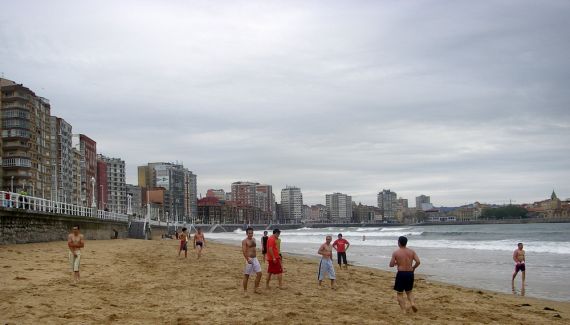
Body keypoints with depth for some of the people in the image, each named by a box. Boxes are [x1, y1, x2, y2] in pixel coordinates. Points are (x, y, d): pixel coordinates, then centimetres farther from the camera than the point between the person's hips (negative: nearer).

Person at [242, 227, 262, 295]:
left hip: (255, 259, 7)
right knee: (246, 275, 0)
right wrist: (247, 259, -31)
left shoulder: (254, 239, 14)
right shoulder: (244, 241, -10)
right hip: (249, 259, -7)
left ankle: (256, 289, 14)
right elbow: (244, 251, -20)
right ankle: (245, 291, 10)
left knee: (259, 273, 3)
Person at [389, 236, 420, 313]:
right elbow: (418, 262, -5)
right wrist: (413, 268, 12)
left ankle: (404, 311, 1)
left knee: (399, 293, 9)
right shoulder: (411, 251, 4)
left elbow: (391, 265, -4)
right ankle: (412, 303, -5)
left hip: (401, 273, -3)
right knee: (409, 291, 22)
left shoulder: (395, 252, -4)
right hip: (410, 273, 3)